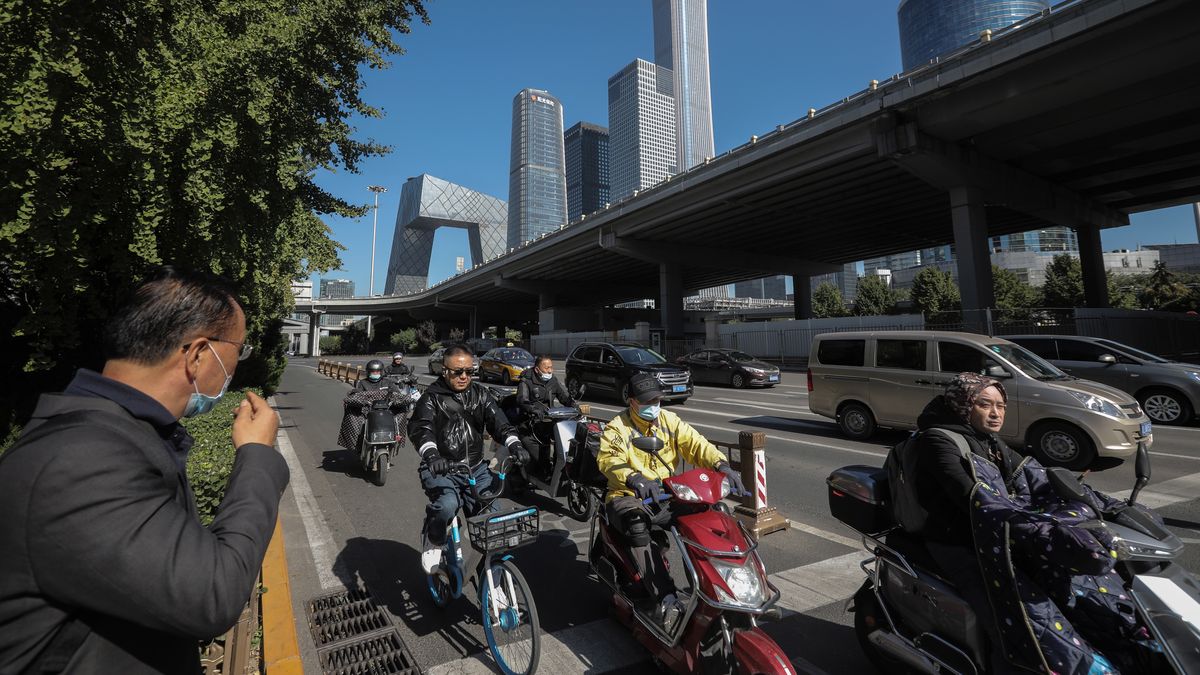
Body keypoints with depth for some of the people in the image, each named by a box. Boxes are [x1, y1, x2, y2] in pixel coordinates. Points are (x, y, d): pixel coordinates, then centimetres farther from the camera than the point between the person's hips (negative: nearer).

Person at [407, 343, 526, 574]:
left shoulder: (481, 394, 6)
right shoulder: (432, 397, -5)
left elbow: (498, 421, -6)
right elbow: (420, 428, -21)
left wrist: (514, 444, -27)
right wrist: (431, 455, -42)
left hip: (476, 468, 4)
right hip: (441, 469, -3)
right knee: (446, 505, -30)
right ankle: (433, 543, 2)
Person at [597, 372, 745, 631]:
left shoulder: (669, 421, 7)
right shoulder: (616, 428, -7)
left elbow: (695, 443, -4)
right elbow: (608, 459, -26)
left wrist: (721, 464, -24)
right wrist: (634, 478, -47)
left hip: (666, 492, 4)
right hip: (627, 496, -4)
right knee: (639, 528, -36)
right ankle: (665, 600, -37)